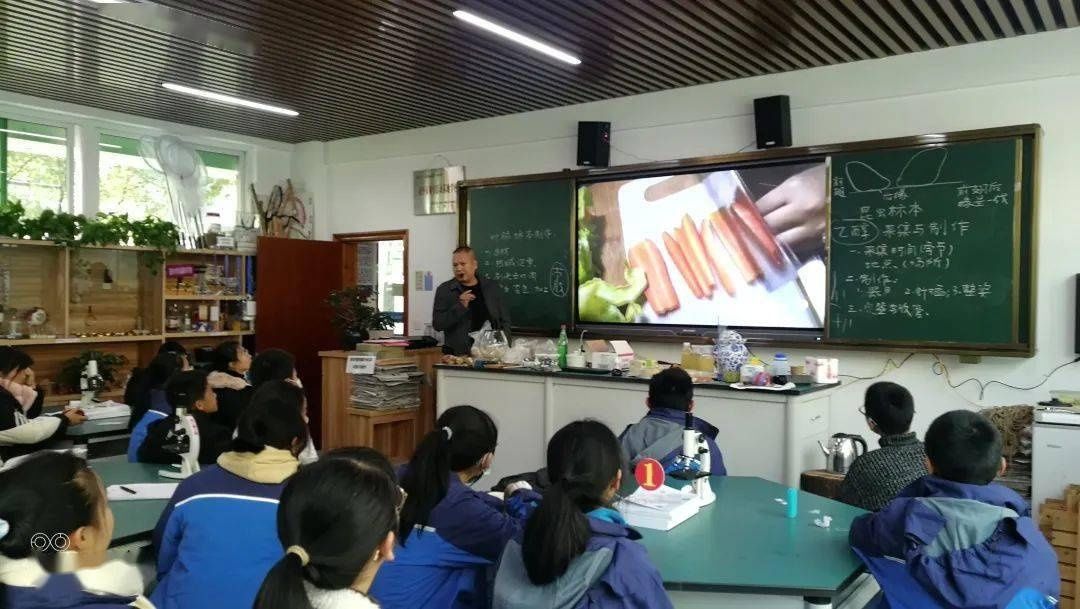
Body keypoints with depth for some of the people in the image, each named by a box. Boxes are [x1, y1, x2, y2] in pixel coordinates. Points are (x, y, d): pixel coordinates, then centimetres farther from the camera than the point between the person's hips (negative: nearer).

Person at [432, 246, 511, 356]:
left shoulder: (492, 287, 11)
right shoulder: (444, 290, 3)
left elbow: (505, 321, 15)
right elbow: (437, 324, -3)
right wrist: (460, 306, -14)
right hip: (458, 355, -2)